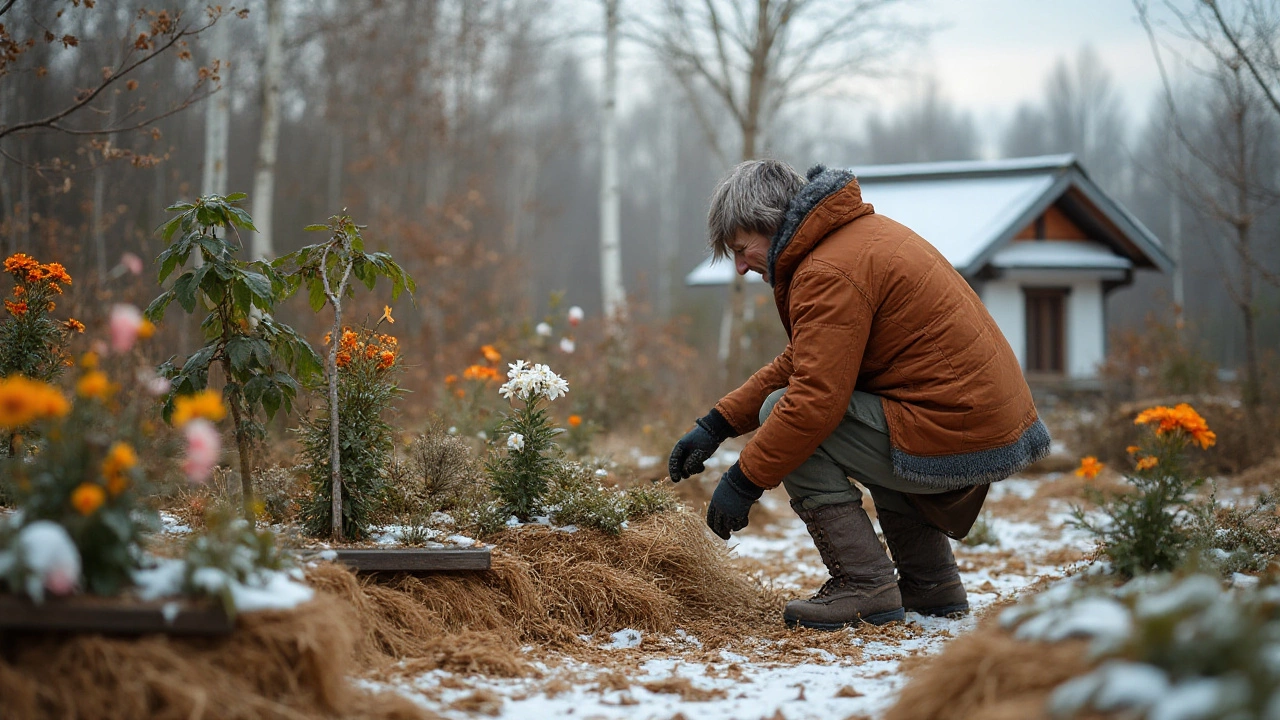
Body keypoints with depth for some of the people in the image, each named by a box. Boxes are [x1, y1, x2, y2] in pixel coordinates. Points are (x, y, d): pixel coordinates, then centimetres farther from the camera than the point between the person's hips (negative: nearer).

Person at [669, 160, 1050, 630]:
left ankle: (864, 586, -5)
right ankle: (932, 584, 28)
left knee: (781, 413, -5)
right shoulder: (861, 231, 18)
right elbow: (799, 363, 23)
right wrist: (717, 424, 17)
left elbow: (814, 400, -21)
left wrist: (743, 482, -11)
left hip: (954, 440, -10)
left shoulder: (829, 274, -15)